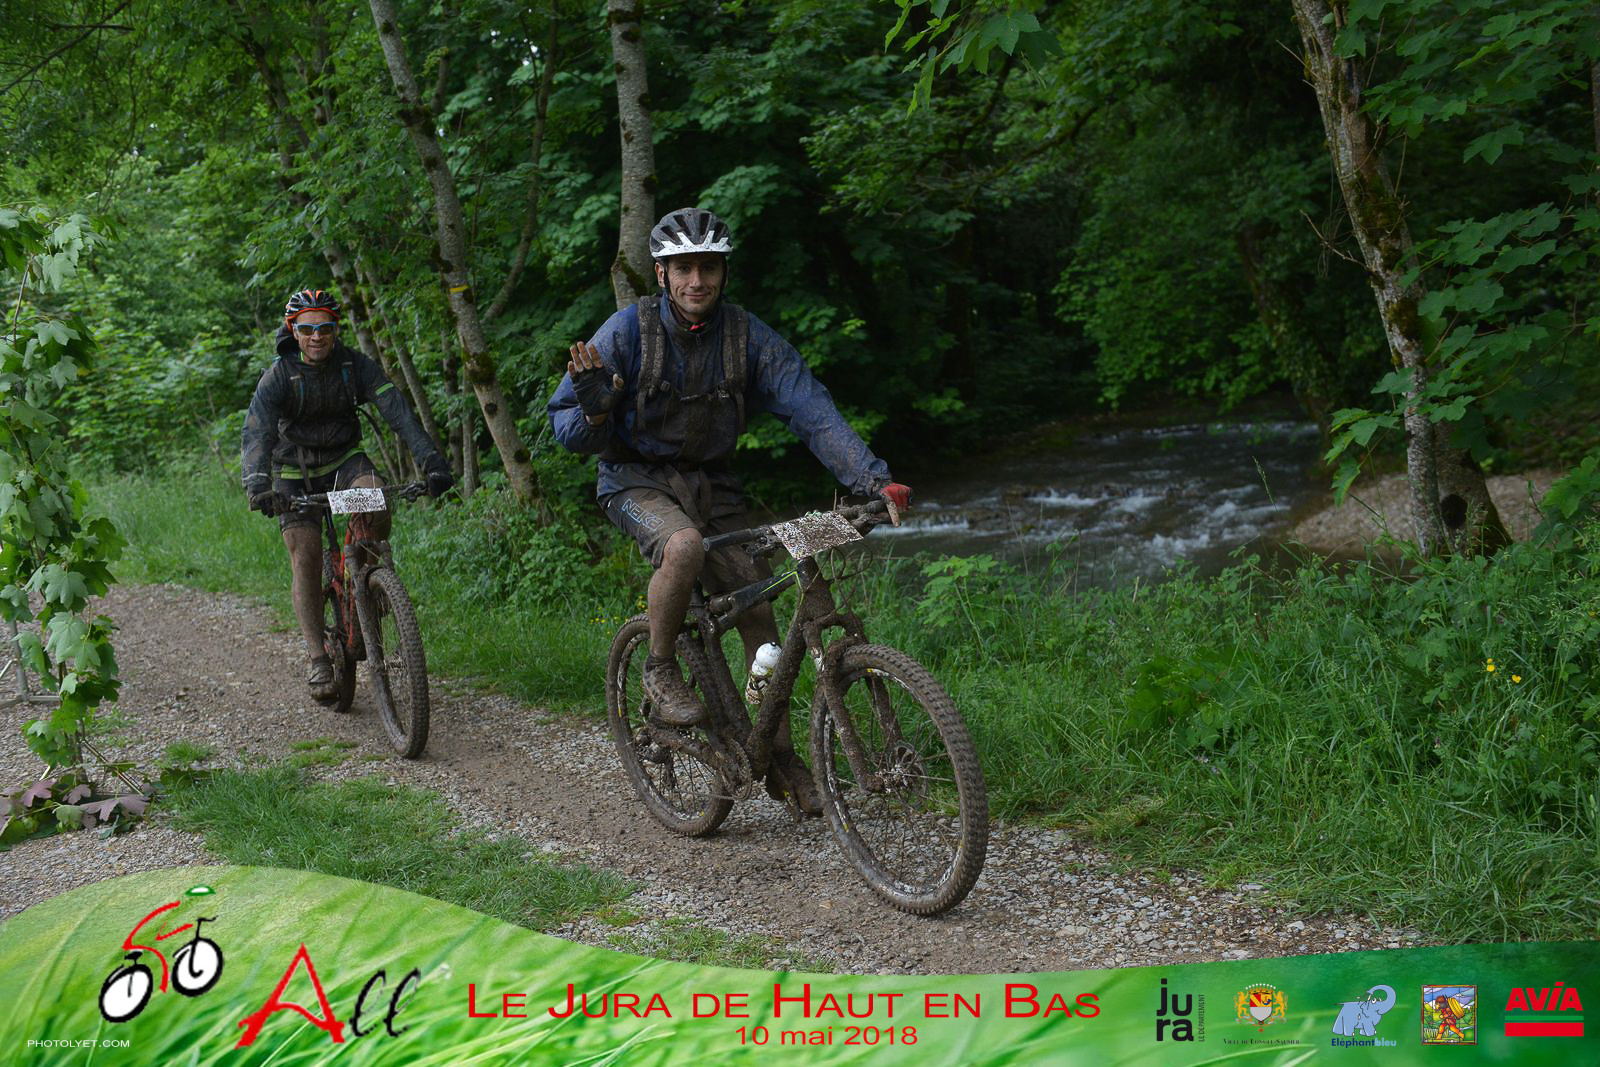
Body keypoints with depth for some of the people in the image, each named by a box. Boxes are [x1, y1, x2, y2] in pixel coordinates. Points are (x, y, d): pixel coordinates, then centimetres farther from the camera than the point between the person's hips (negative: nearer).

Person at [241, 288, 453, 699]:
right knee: (306, 555, -12)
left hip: (344, 458, 1)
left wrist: (431, 460, -38)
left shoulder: (356, 365, -14)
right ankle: (316, 658, -6)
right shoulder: (278, 377, -19)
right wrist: (257, 484, -50)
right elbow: (256, 433, -31)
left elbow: (398, 411, -24)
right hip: (295, 471, -1)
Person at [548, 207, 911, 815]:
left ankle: (778, 753, 9)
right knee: (685, 544, -36)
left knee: (758, 609, -6)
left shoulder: (749, 337, -9)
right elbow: (566, 430, -11)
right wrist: (594, 409, -35)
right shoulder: (626, 333, -14)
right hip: (638, 480, -3)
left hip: (710, 483, 3)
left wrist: (872, 477, -29)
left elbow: (812, 410, -16)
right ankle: (661, 669, -11)